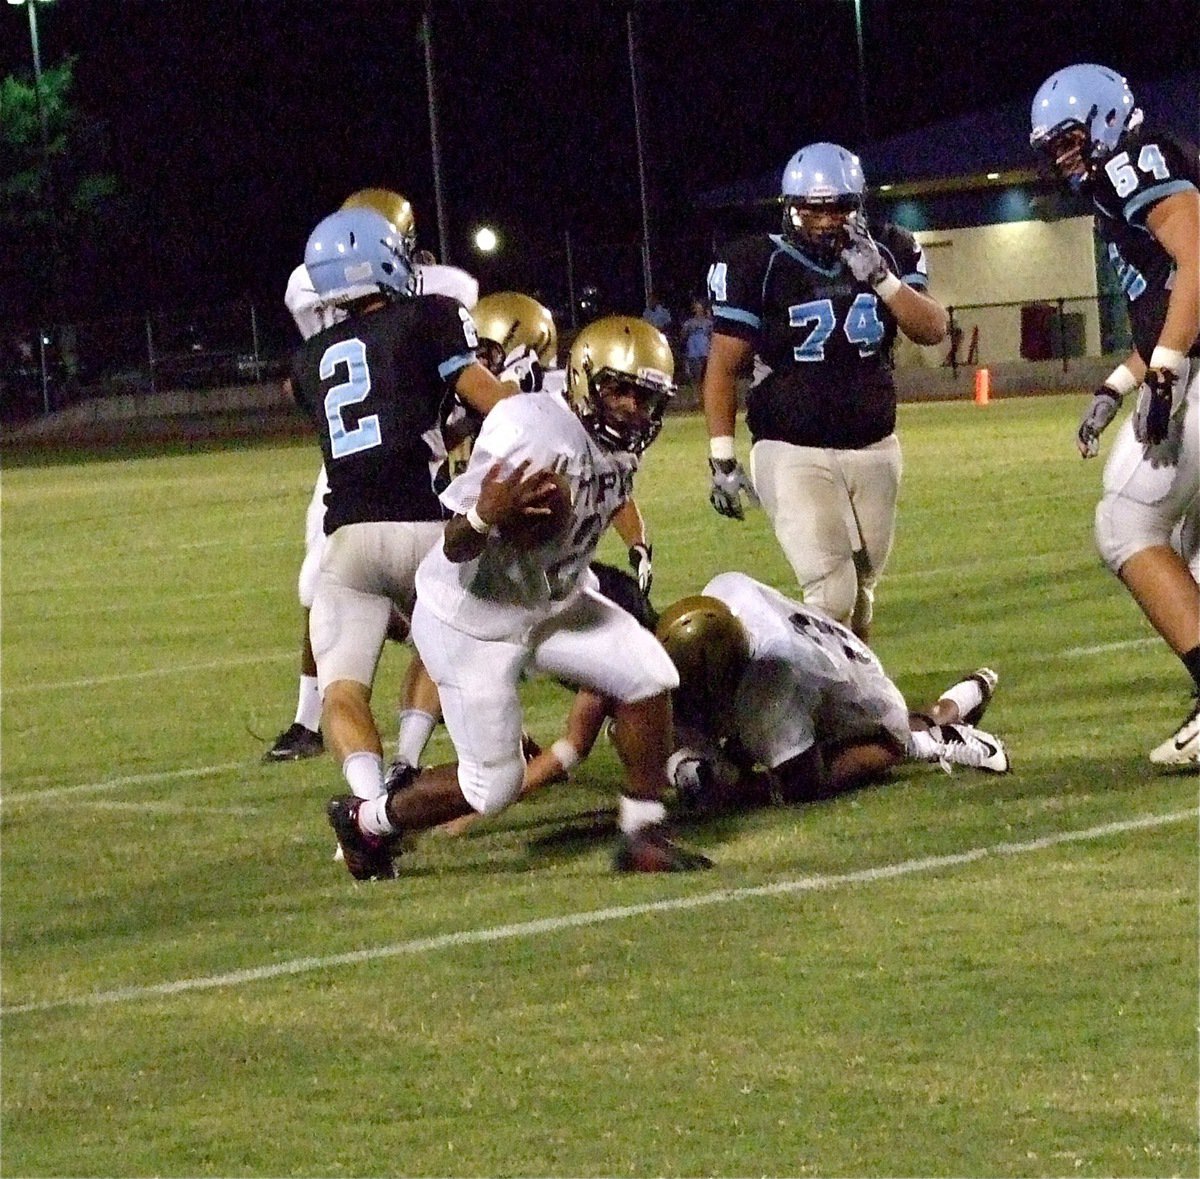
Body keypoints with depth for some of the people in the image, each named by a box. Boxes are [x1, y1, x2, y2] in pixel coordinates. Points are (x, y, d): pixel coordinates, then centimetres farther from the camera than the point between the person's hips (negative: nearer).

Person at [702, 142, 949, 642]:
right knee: (831, 593, -15)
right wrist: (721, 458, -9)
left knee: (860, 589, 10)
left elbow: (933, 330, -7)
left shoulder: (889, 254, 2)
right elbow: (723, 366, -5)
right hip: (792, 452, -4)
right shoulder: (758, 265, -9)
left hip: (874, 449, 4)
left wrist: (882, 278, -20)